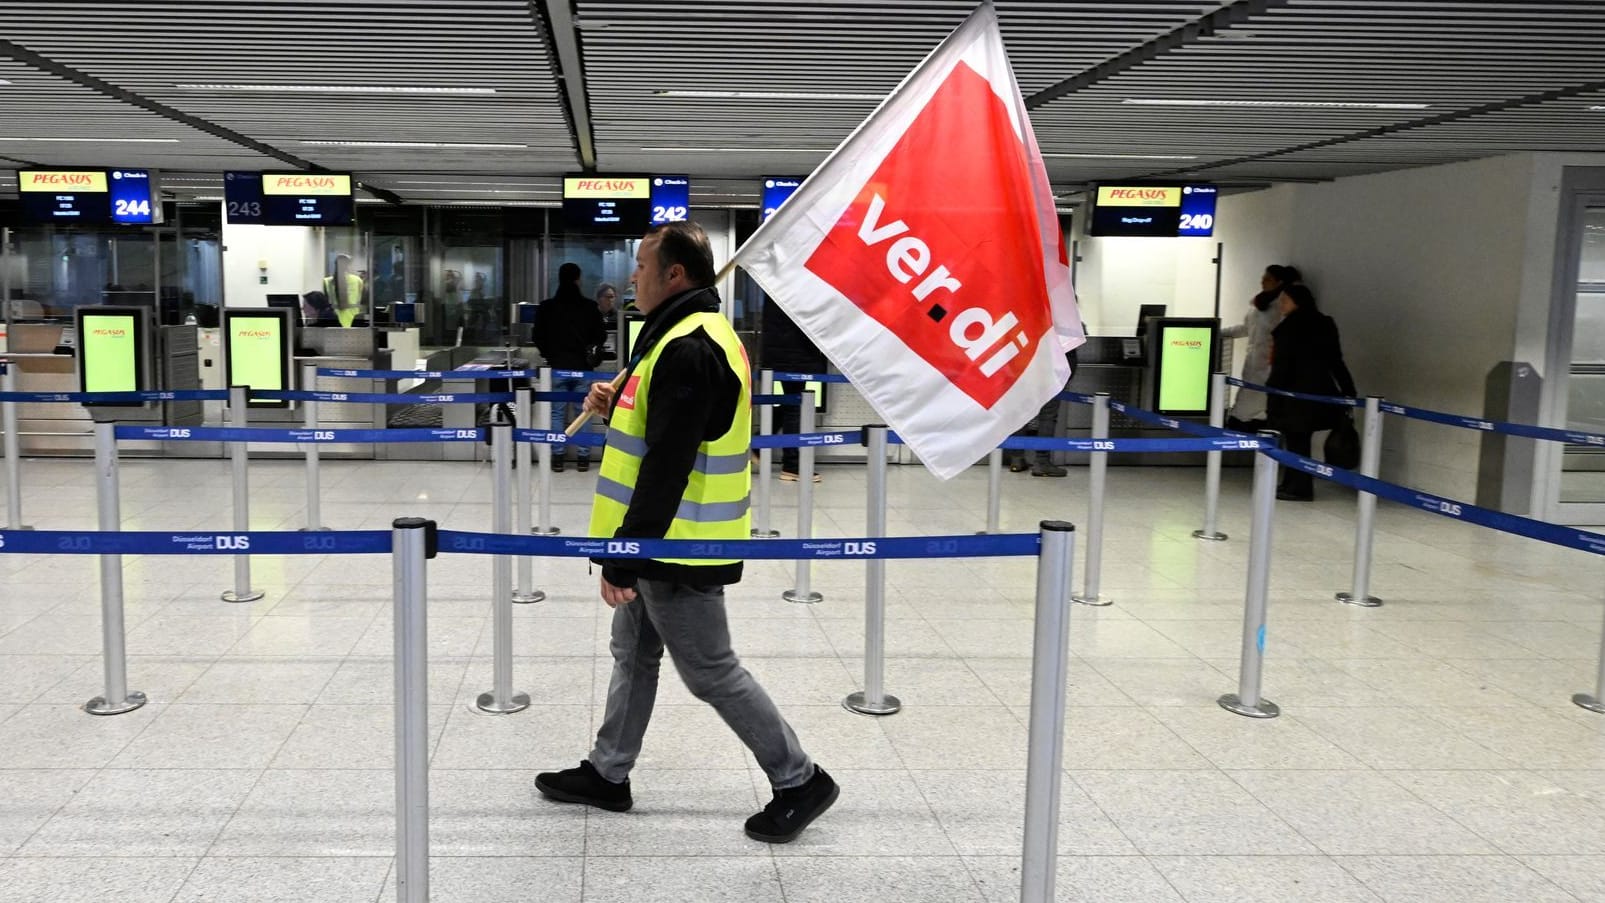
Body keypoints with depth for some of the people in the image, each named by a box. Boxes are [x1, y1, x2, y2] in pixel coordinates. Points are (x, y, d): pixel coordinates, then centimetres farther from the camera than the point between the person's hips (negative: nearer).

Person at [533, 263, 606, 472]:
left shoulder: (546, 307, -2)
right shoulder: (589, 306, -5)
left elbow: (538, 338, 3)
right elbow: (601, 336, 2)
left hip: (557, 367, 1)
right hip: (581, 367, 0)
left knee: (557, 413, 7)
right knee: (582, 413, 6)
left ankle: (558, 456, 7)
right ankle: (583, 456, 8)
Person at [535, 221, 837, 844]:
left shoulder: (689, 349, -23)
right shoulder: (700, 333, 12)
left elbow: (667, 466, -27)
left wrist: (624, 557, -24)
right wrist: (619, 407, 7)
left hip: (677, 546, -11)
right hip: (666, 542, 11)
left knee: (711, 671, 1)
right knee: (634, 654, 20)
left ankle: (799, 780, 13)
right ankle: (607, 774, 34)